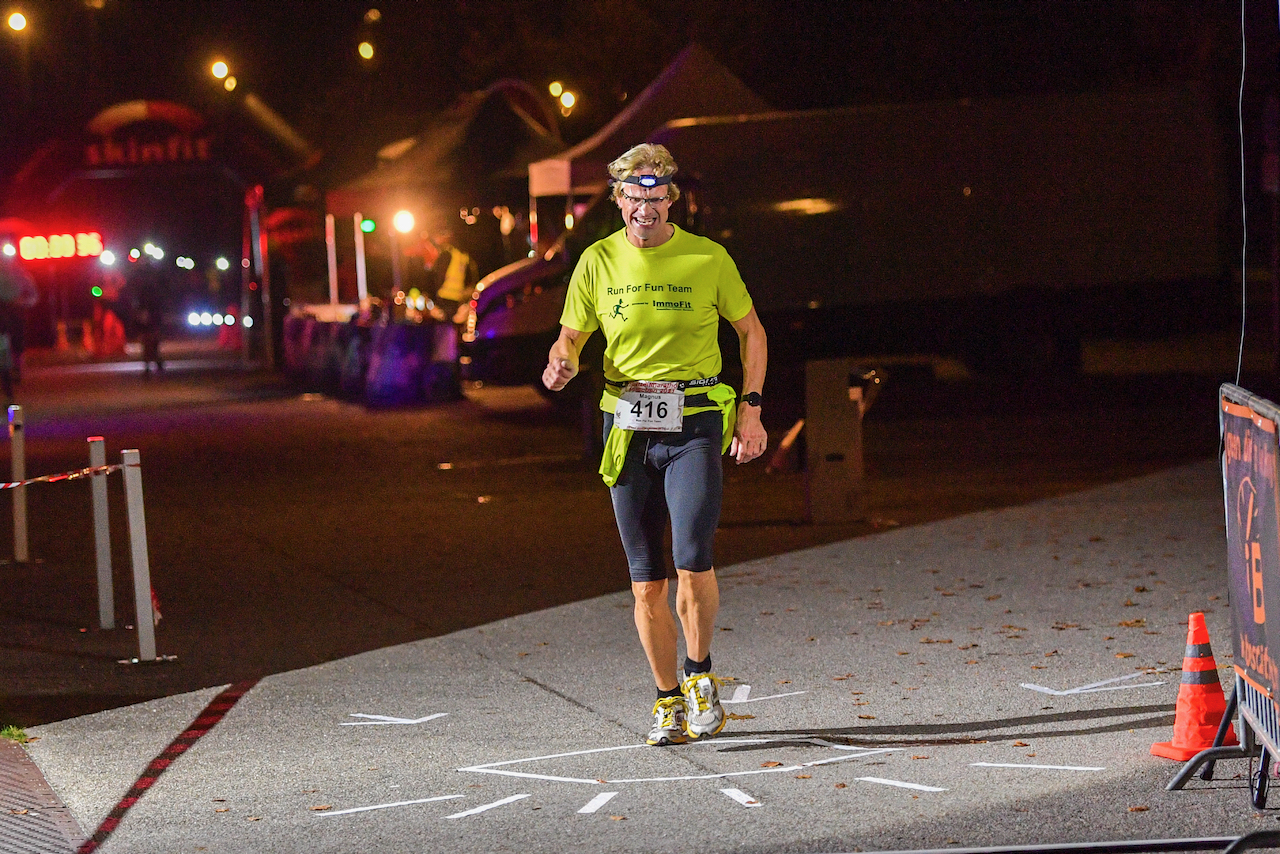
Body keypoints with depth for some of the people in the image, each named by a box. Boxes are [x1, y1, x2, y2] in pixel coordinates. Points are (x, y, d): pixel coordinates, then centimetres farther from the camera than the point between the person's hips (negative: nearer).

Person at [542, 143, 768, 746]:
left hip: (694, 426, -2)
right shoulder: (598, 262, 3)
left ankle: (699, 675, 5)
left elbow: (751, 331, 10)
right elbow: (570, 337, 12)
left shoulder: (708, 259, -1)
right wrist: (560, 365, -12)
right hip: (628, 430, 2)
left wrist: (750, 409, 1)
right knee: (646, 580, 4)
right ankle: (670, 703, 17)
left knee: (693, 561, -18)